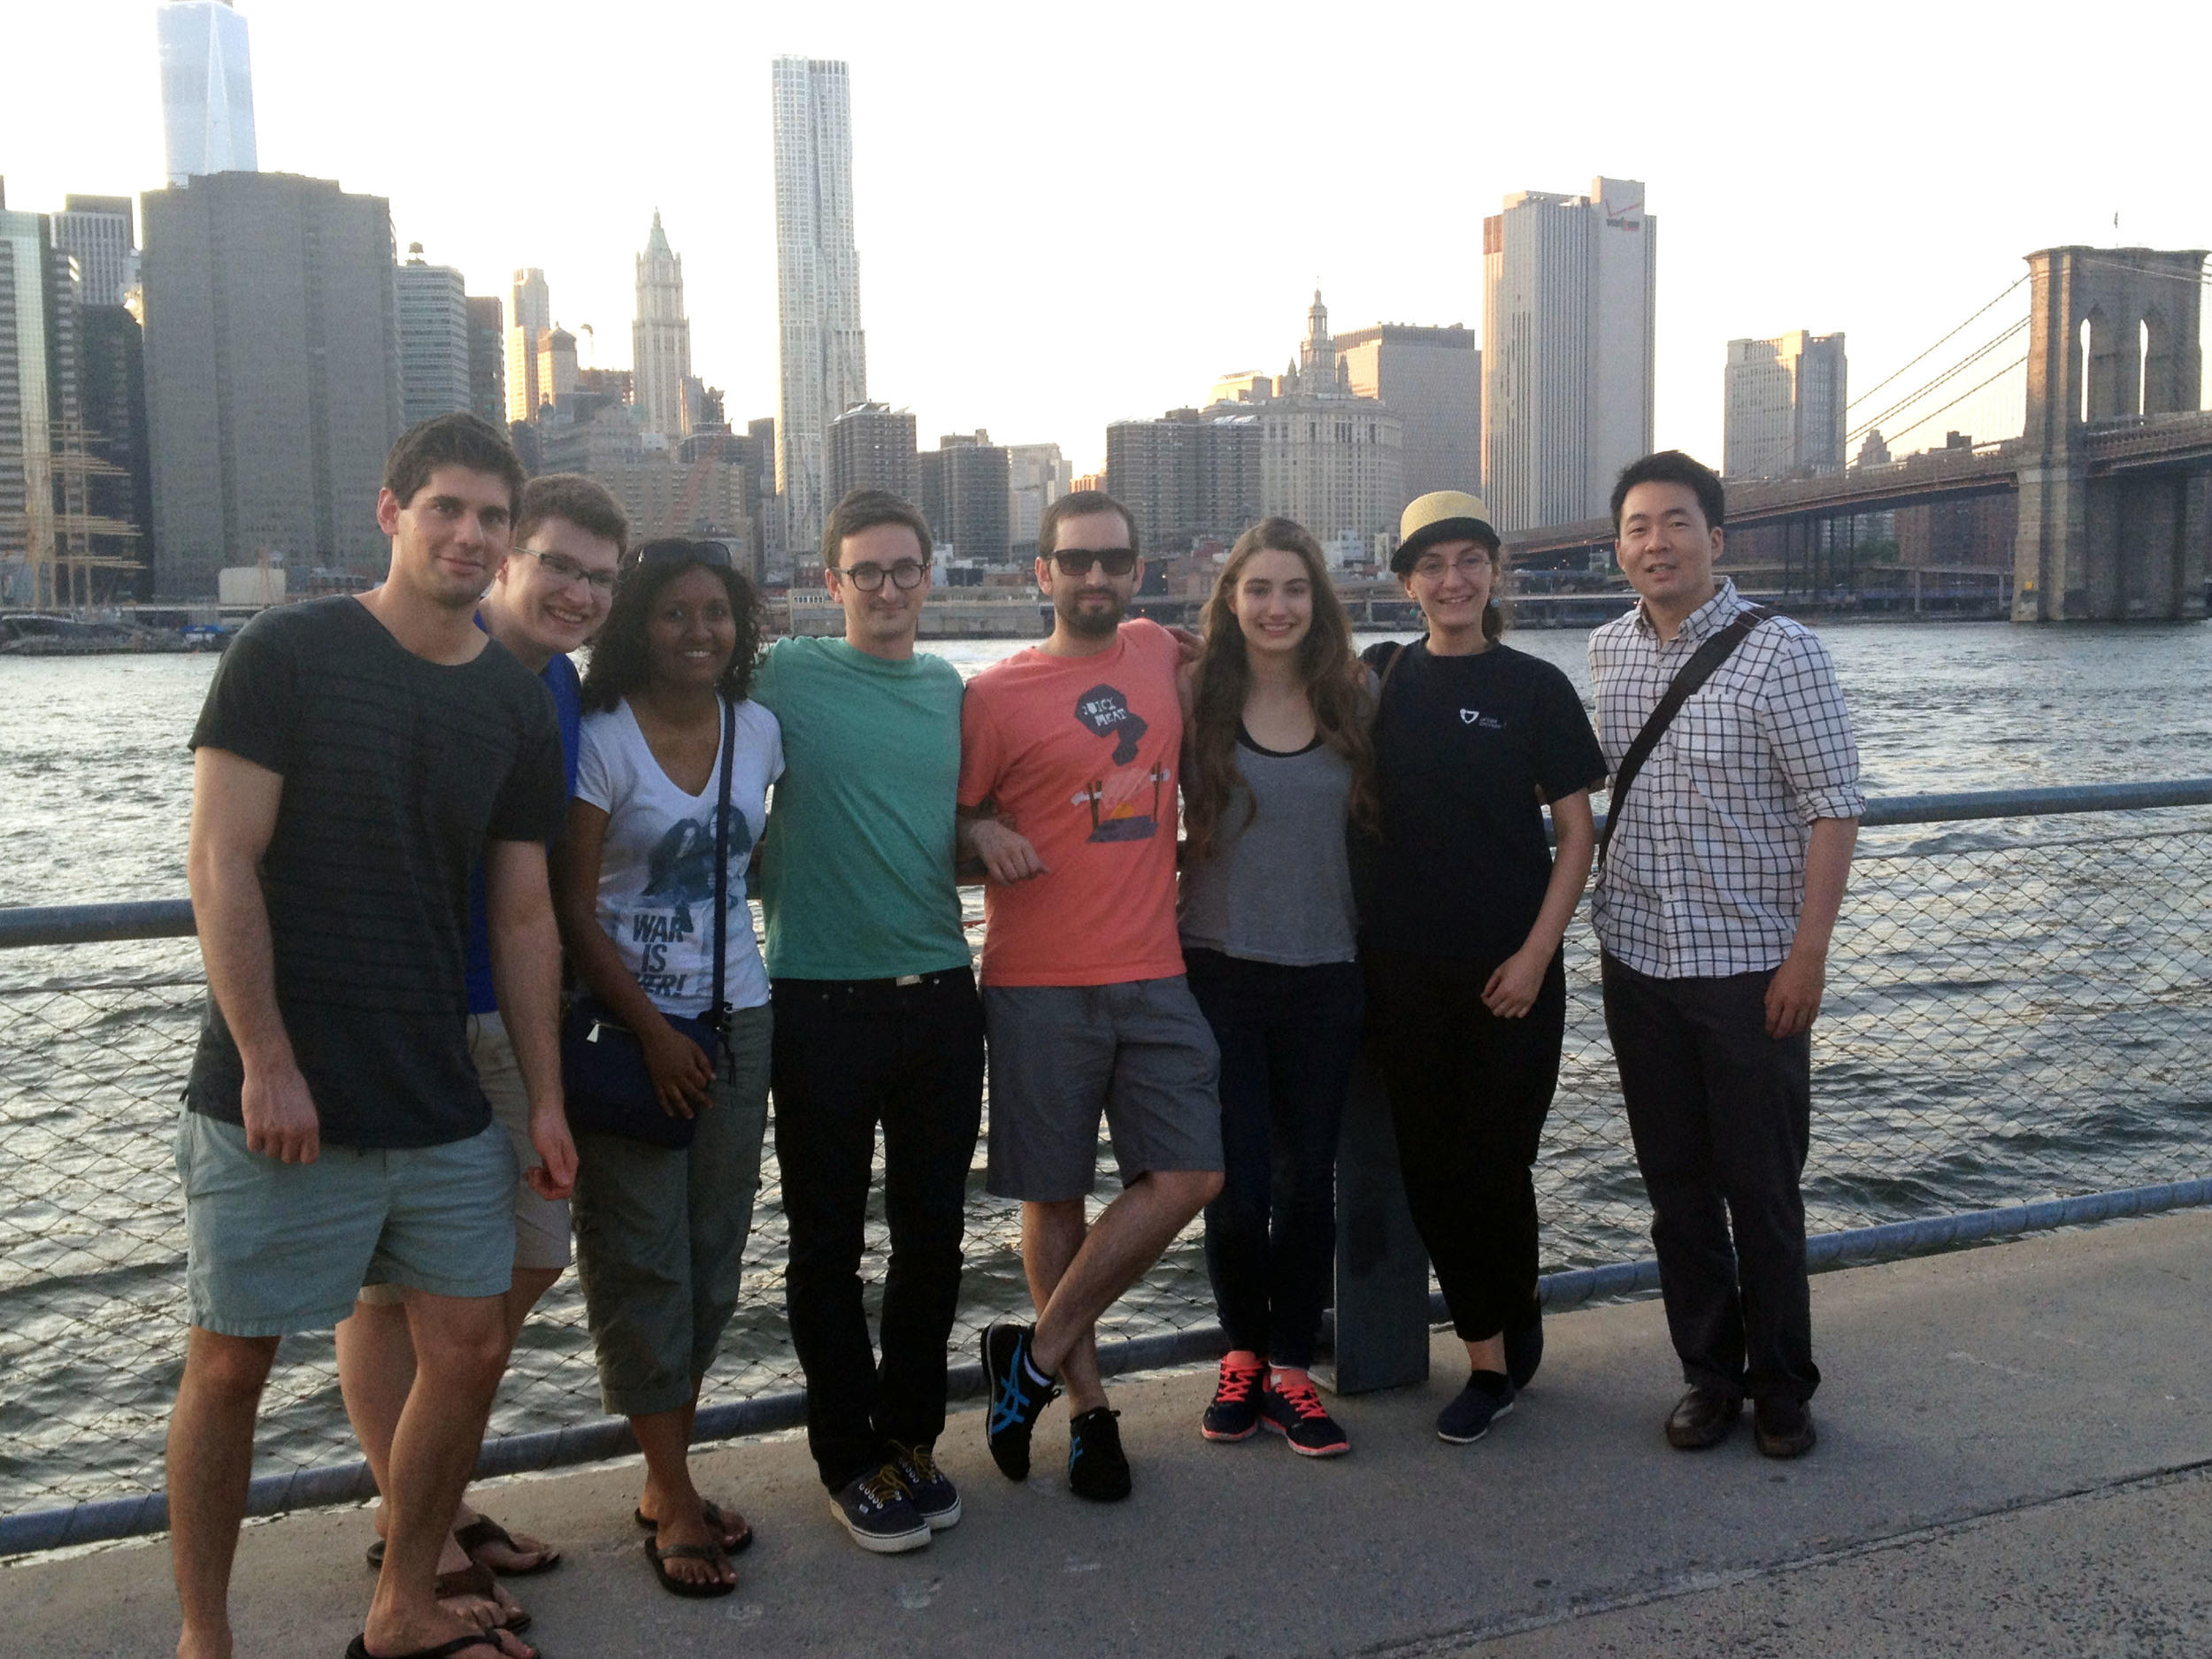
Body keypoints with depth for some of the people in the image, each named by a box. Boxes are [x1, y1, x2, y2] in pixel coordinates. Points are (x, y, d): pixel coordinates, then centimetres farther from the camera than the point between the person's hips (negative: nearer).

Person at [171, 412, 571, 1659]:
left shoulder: (519, 704, 7)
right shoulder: (288, 654, -6)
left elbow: (524, 915, 9)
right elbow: (222, 865, -10)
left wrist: (548, 1097, 6)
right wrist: (267, 1063, -15)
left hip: (445, 1105, 5)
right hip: (275, 1094, -4)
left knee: (471, 1349, 7)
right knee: (232, 1361, 5)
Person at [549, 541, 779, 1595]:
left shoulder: (758, 730, 4)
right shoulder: (602, 739, -11)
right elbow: (572, 908, -11)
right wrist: (653, 1033, -13)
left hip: (735, 1019, 5)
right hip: (629, 1022, -5)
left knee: (713, 1252, 9)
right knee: (644, 1258, 0)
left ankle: (667, 1480, 23)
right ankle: (675, 1503, 11)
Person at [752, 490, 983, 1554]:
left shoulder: (953, 690, 10)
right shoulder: (786, 677, -4)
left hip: (940, 996, 4)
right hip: (823, 1000, -4)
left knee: (931, 1235, 12)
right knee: (828, 1244, 7)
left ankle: (912, 1436, 30)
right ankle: (851, 1459, 23)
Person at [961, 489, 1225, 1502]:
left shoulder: (1160, 655, 9)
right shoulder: (996, 694, -4)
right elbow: (946, 816, 3)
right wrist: (984, 832, -18)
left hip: (1154, 975, 4)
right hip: (1039, 987, -4)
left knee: (1190, 1178, -3)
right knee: (1055, 1198, 5)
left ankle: (1036, 1357, 11)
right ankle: (1087, 1403, 23)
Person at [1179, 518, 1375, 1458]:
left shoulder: (1351, 701, 6)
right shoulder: (1195, 699, -2)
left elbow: (1373, 827, 13)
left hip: (1327, 974, 2)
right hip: (1221, 970, -2)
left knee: (1308, 1178, 7)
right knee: (1239, 1184, -2)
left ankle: (1290, 1369, 23)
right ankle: (1243, 1354, 23)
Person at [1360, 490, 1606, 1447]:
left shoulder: (1535, 687, -1)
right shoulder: (1379, 677, 6)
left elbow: (1576, 832, 0)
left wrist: (1535, 954, -9)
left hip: (1509, 970, -2)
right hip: (1404, 965, 3)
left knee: (1493, 1163, 0)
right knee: (1427, 1164, 5)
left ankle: (1508, 1335, 26)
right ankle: (1494, 1353, 21)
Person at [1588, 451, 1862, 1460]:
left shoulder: (1780, 654, -10)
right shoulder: (1606, 653, 6)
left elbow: (1833, 804, -11)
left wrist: (1808, 950, -16)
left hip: (1749, 968, -5)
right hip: (1637, 961, 5)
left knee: (1762, 1189, 5)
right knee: (1675, 1186, 12)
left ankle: (1781, 1384, 22)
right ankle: (1710, 1373, 26)